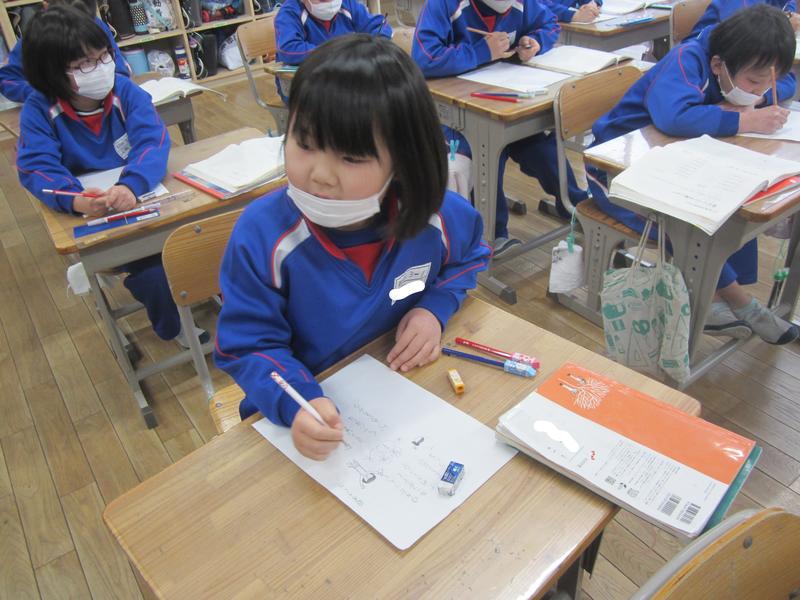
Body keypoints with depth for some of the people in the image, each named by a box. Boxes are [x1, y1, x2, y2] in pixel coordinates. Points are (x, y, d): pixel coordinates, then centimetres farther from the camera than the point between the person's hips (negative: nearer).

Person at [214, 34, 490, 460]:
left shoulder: (436, 216, -14)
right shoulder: (262, 235, -22)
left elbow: (469, 255, 9)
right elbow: (247, 345, -14)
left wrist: (435, 308, -10)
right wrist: (294, 403, -32)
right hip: (304, 413, -2)